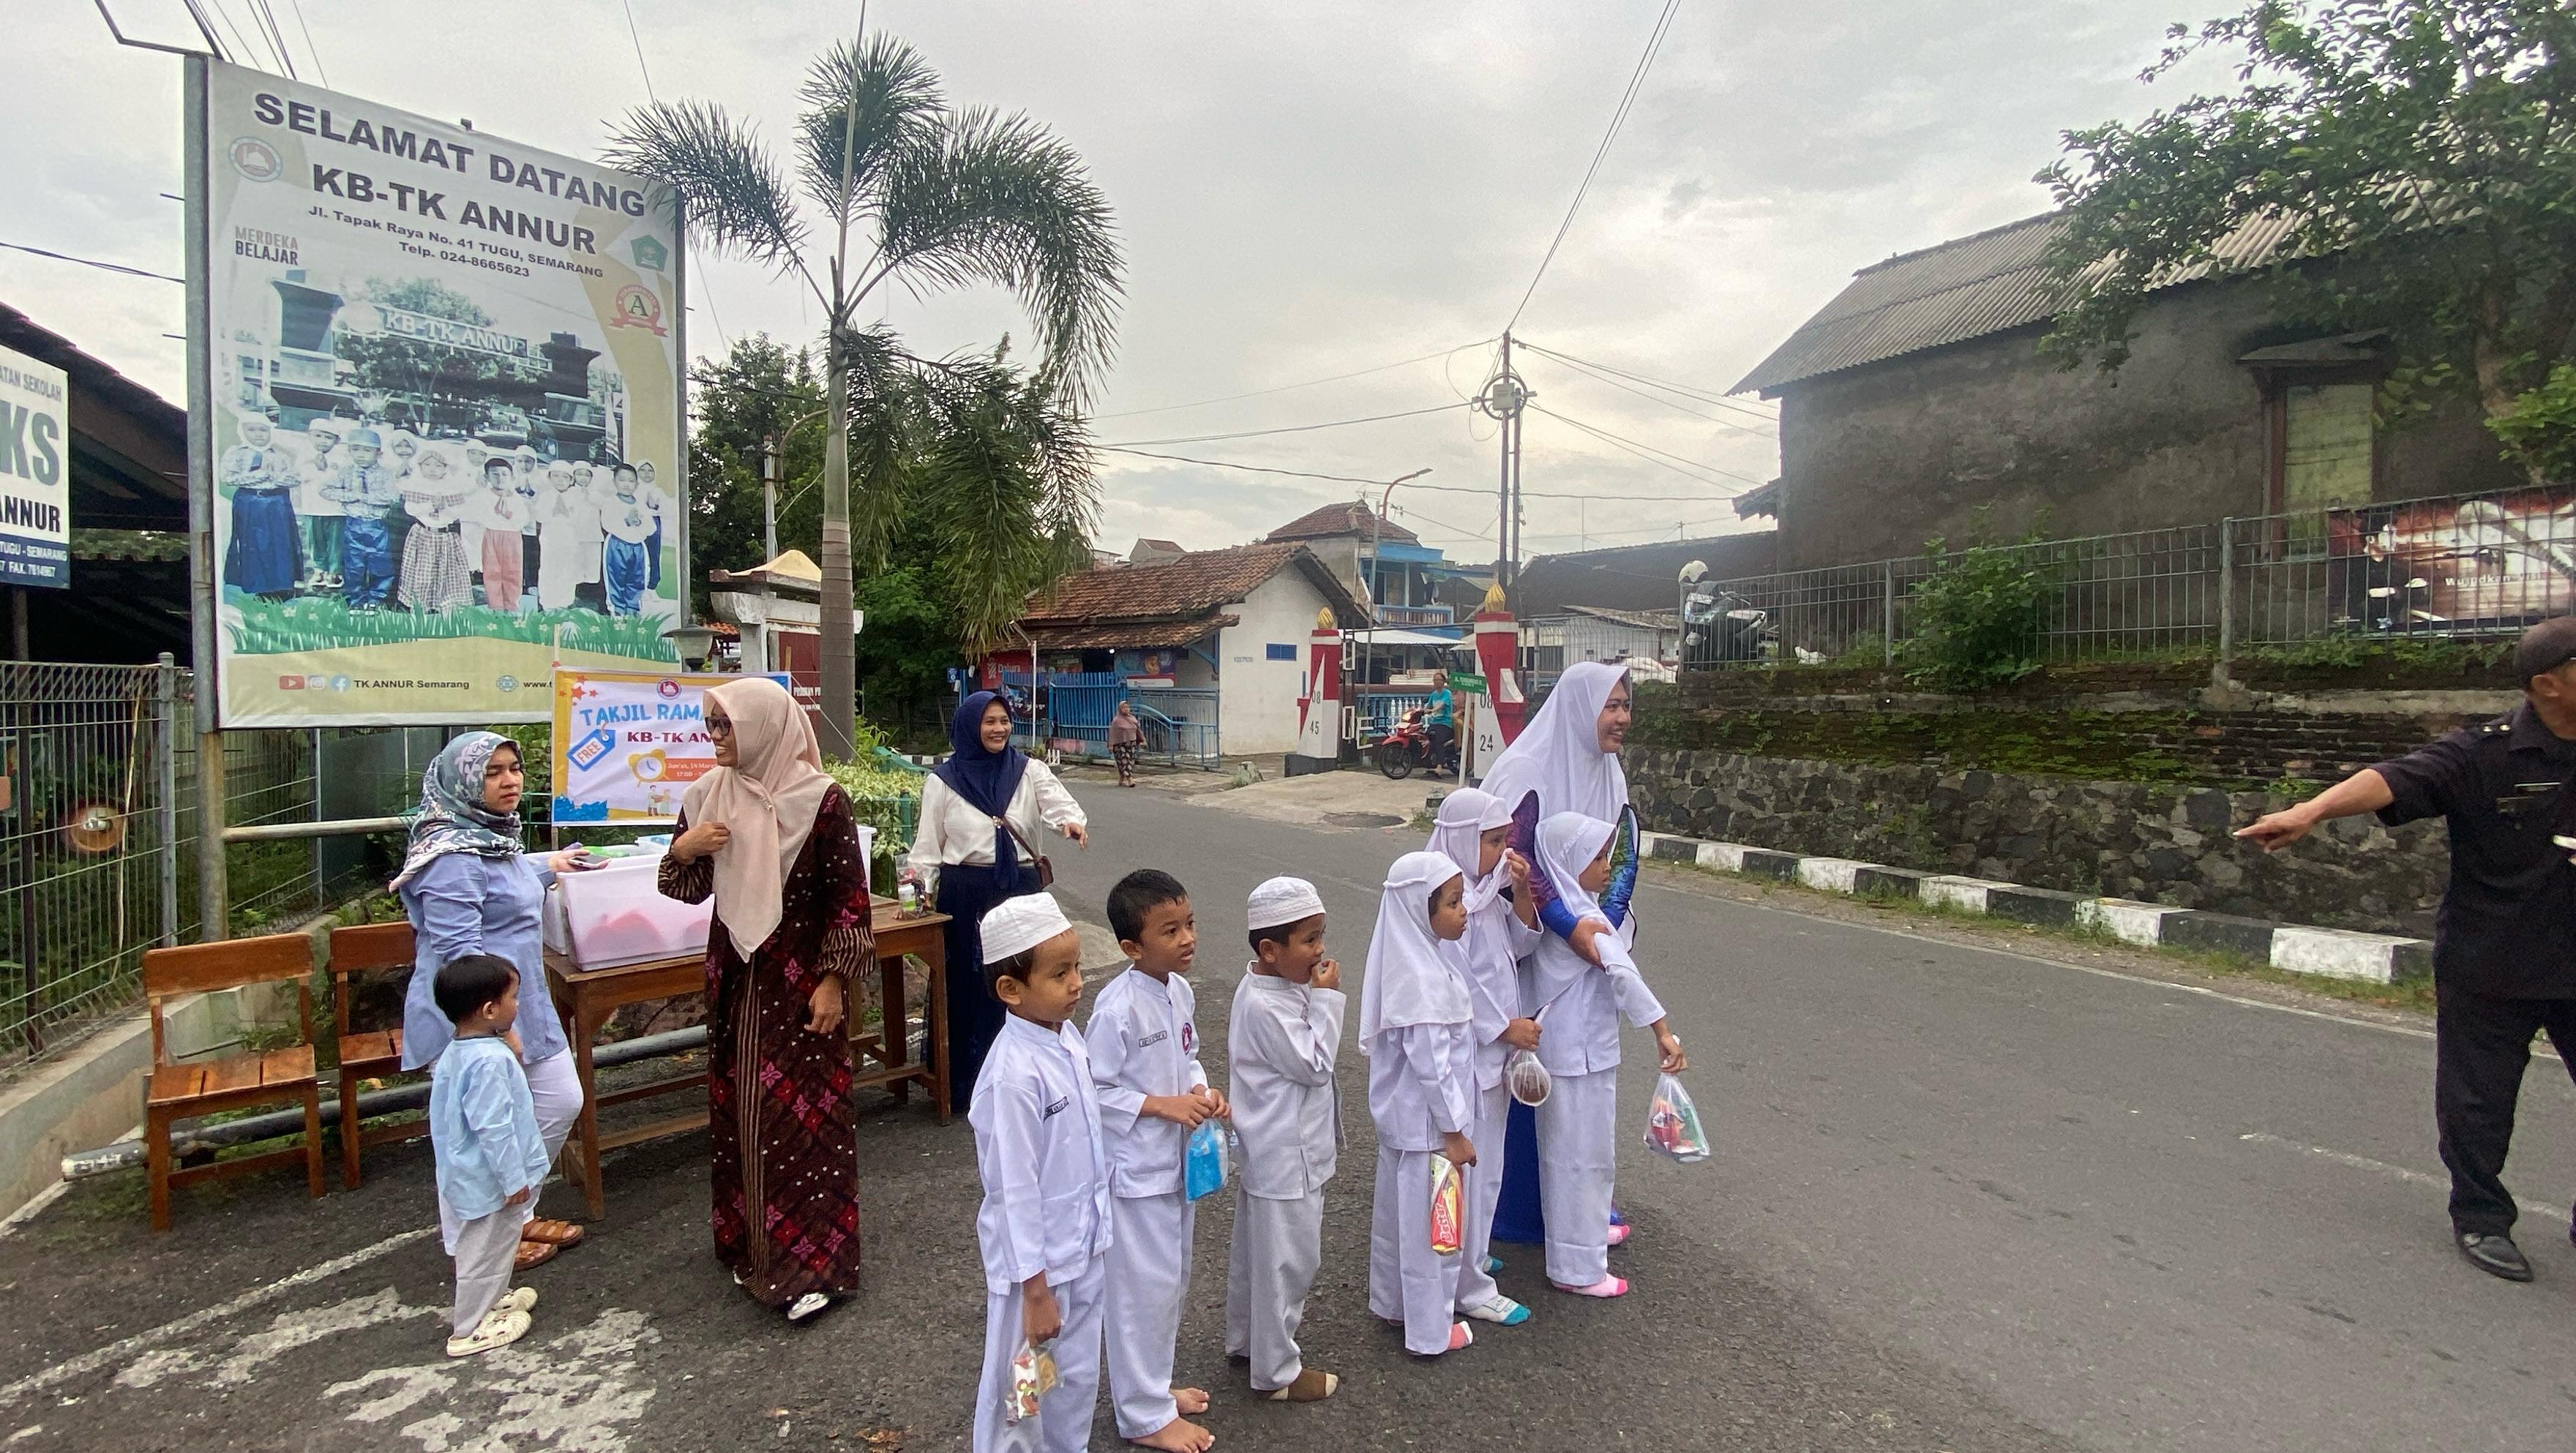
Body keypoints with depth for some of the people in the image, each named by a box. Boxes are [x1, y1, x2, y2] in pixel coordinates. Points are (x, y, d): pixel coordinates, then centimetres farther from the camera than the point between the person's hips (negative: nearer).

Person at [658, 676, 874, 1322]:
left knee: (802, 1113, 0)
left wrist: (834, 979, -14)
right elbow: (690, 889, 11)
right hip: (734, 977, 6)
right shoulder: (710, 794, 3)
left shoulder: (821, 799, -15)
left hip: (800, 980, -6)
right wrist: (681, 849, -9)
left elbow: (849, 899, -12)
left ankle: (813, 1261, 12)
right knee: (738, 1111, 15)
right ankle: (752, 1243, 33)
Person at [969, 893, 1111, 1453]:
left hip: (1086, 1247, 7)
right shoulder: (1015, 1075, -28)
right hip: (1037, 1258, -7)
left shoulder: (1068, 1034, -4)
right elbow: (1015, 1191, -23)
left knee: (1078, 1379, 24)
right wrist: (1035, 1290, -16)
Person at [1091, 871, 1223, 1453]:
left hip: (1178, 1160, 8)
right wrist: (1165, 1105, -23)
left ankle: (1153, 1383, 42)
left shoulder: (1181, 990, -1)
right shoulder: (1117, 1007, -26)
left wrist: (1201, 1090, -5)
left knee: (1174, 1279, 22)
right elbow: (1093, 1090, -21)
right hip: (1137, 1169, -8)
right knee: (1144, 1288, 7)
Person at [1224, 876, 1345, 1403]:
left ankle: (1244, 1338, 43)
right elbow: (1314, 1065, -23)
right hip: (1285, 1158, -10)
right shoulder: (1266, 1007, -30)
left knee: (1253, 1248, 24)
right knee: (1287, 1261, 6)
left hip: (1270, 1152, 10)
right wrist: (1326, 999, -22)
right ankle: (1277, 1370, 23)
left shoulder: (1272, 987, 3)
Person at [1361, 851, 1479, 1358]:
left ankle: (1392, 1303, 41)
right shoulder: (1423, 983, -29)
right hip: (1427, 1124, -9)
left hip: (1401, 1117, 9)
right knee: (1432, 1223, 8)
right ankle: (1431, 1331, 26)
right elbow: (1432, 1065, -25)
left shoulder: (1426, 958, -1)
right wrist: (1454, 1132, -18)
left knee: (1399, 1211, 23)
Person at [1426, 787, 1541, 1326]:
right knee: (1474, 1167, 2)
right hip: (1468, 1053, -9)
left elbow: (1522, 947, 9)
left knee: (1485, 1161, 21)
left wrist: (1521, 894, -5)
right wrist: (1506, 1027, -14)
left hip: (1495, 1049, 9)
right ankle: (1470, 1287, 16)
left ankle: (1469, 1255, 38)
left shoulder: (1487, 890, 6)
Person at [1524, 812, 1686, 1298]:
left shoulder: (1558, 909, 7)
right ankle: (1576, 1268, 14)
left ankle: (1586, 1227, 45)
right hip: (1580, 1052, -10)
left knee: (1568, 1147, 25)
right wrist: (1662, 1031, -34)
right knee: (1583, 1153, 2)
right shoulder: (1580, 917, -23)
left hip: (1564, 1045, 10)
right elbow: (1622, 972, -31)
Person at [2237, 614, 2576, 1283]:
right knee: (2478, 1101, 8)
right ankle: (2480, 1219, 27)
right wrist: (2310, 810, -48)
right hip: (2489, 969, -4)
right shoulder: (2482, 755, -15)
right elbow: (2393, 780, -31)